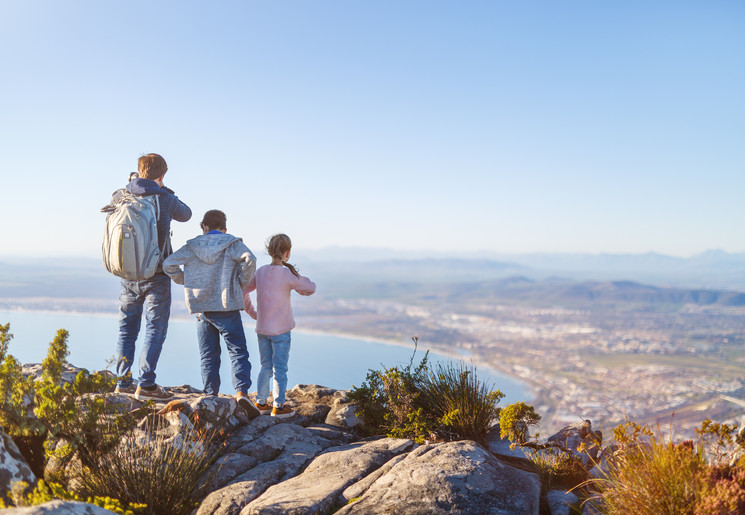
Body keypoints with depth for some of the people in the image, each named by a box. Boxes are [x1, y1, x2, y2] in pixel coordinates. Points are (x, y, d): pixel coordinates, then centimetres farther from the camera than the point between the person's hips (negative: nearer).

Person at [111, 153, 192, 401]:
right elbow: (185, 214, 11)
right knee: (155, 328, 1)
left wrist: (130, 185, 21)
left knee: (127, 329, 14)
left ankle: (123, 382, 17)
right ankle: (145, 384, -4)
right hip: (156, 275, -4)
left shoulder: (119, 197, 1)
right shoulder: (164, 198, -8)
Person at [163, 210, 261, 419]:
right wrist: (241, 282, -4)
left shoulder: (192, 247, 8)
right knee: (238, 351, -1)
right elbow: (249, 260, -18)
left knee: (209, 355, 11)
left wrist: (186, 281, 14)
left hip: (202, 308, 3)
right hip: (227, 307, -3)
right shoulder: (232, 244, 0)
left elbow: (169, 264, 3)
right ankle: (242, 391, -17)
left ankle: (211, 395, 10)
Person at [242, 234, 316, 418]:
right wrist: (297, 285, 15)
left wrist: (251, 312, 20)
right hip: (280, 330, -6)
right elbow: (311, 288, -3)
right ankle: (278, 407, 10)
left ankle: (261, 403, 22)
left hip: (262, 329, 6)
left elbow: (243, 290, 12)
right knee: (280, 369, 4)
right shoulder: (288, 274, -14)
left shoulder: (261, 272, 3)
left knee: (266, 367, 17)